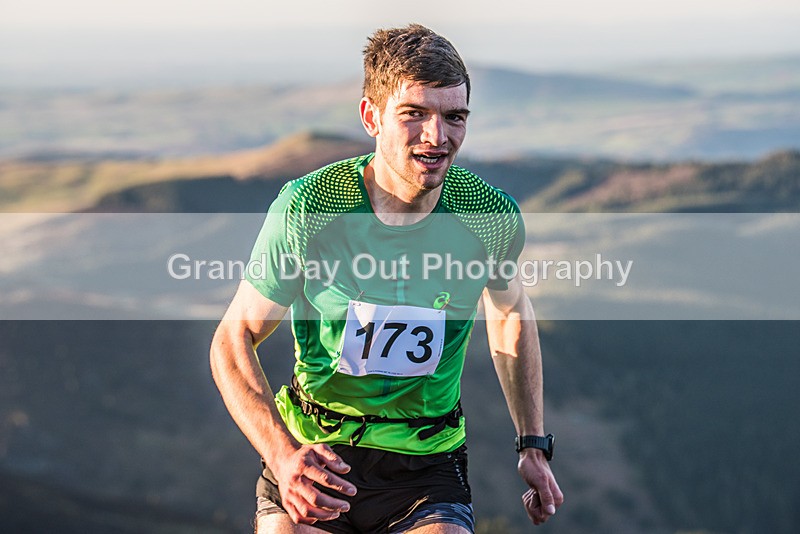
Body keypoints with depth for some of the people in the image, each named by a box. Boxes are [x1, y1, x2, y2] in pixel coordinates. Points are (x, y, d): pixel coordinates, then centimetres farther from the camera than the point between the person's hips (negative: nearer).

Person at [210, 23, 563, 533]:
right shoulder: (307, 209, -14)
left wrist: (534, 444, 13)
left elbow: (510, 314, 14)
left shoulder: (493, 217, -9)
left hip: (427, 467, 0)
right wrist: (283, 454, -21)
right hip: (312, 453, 0)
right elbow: (233, 338, -6)